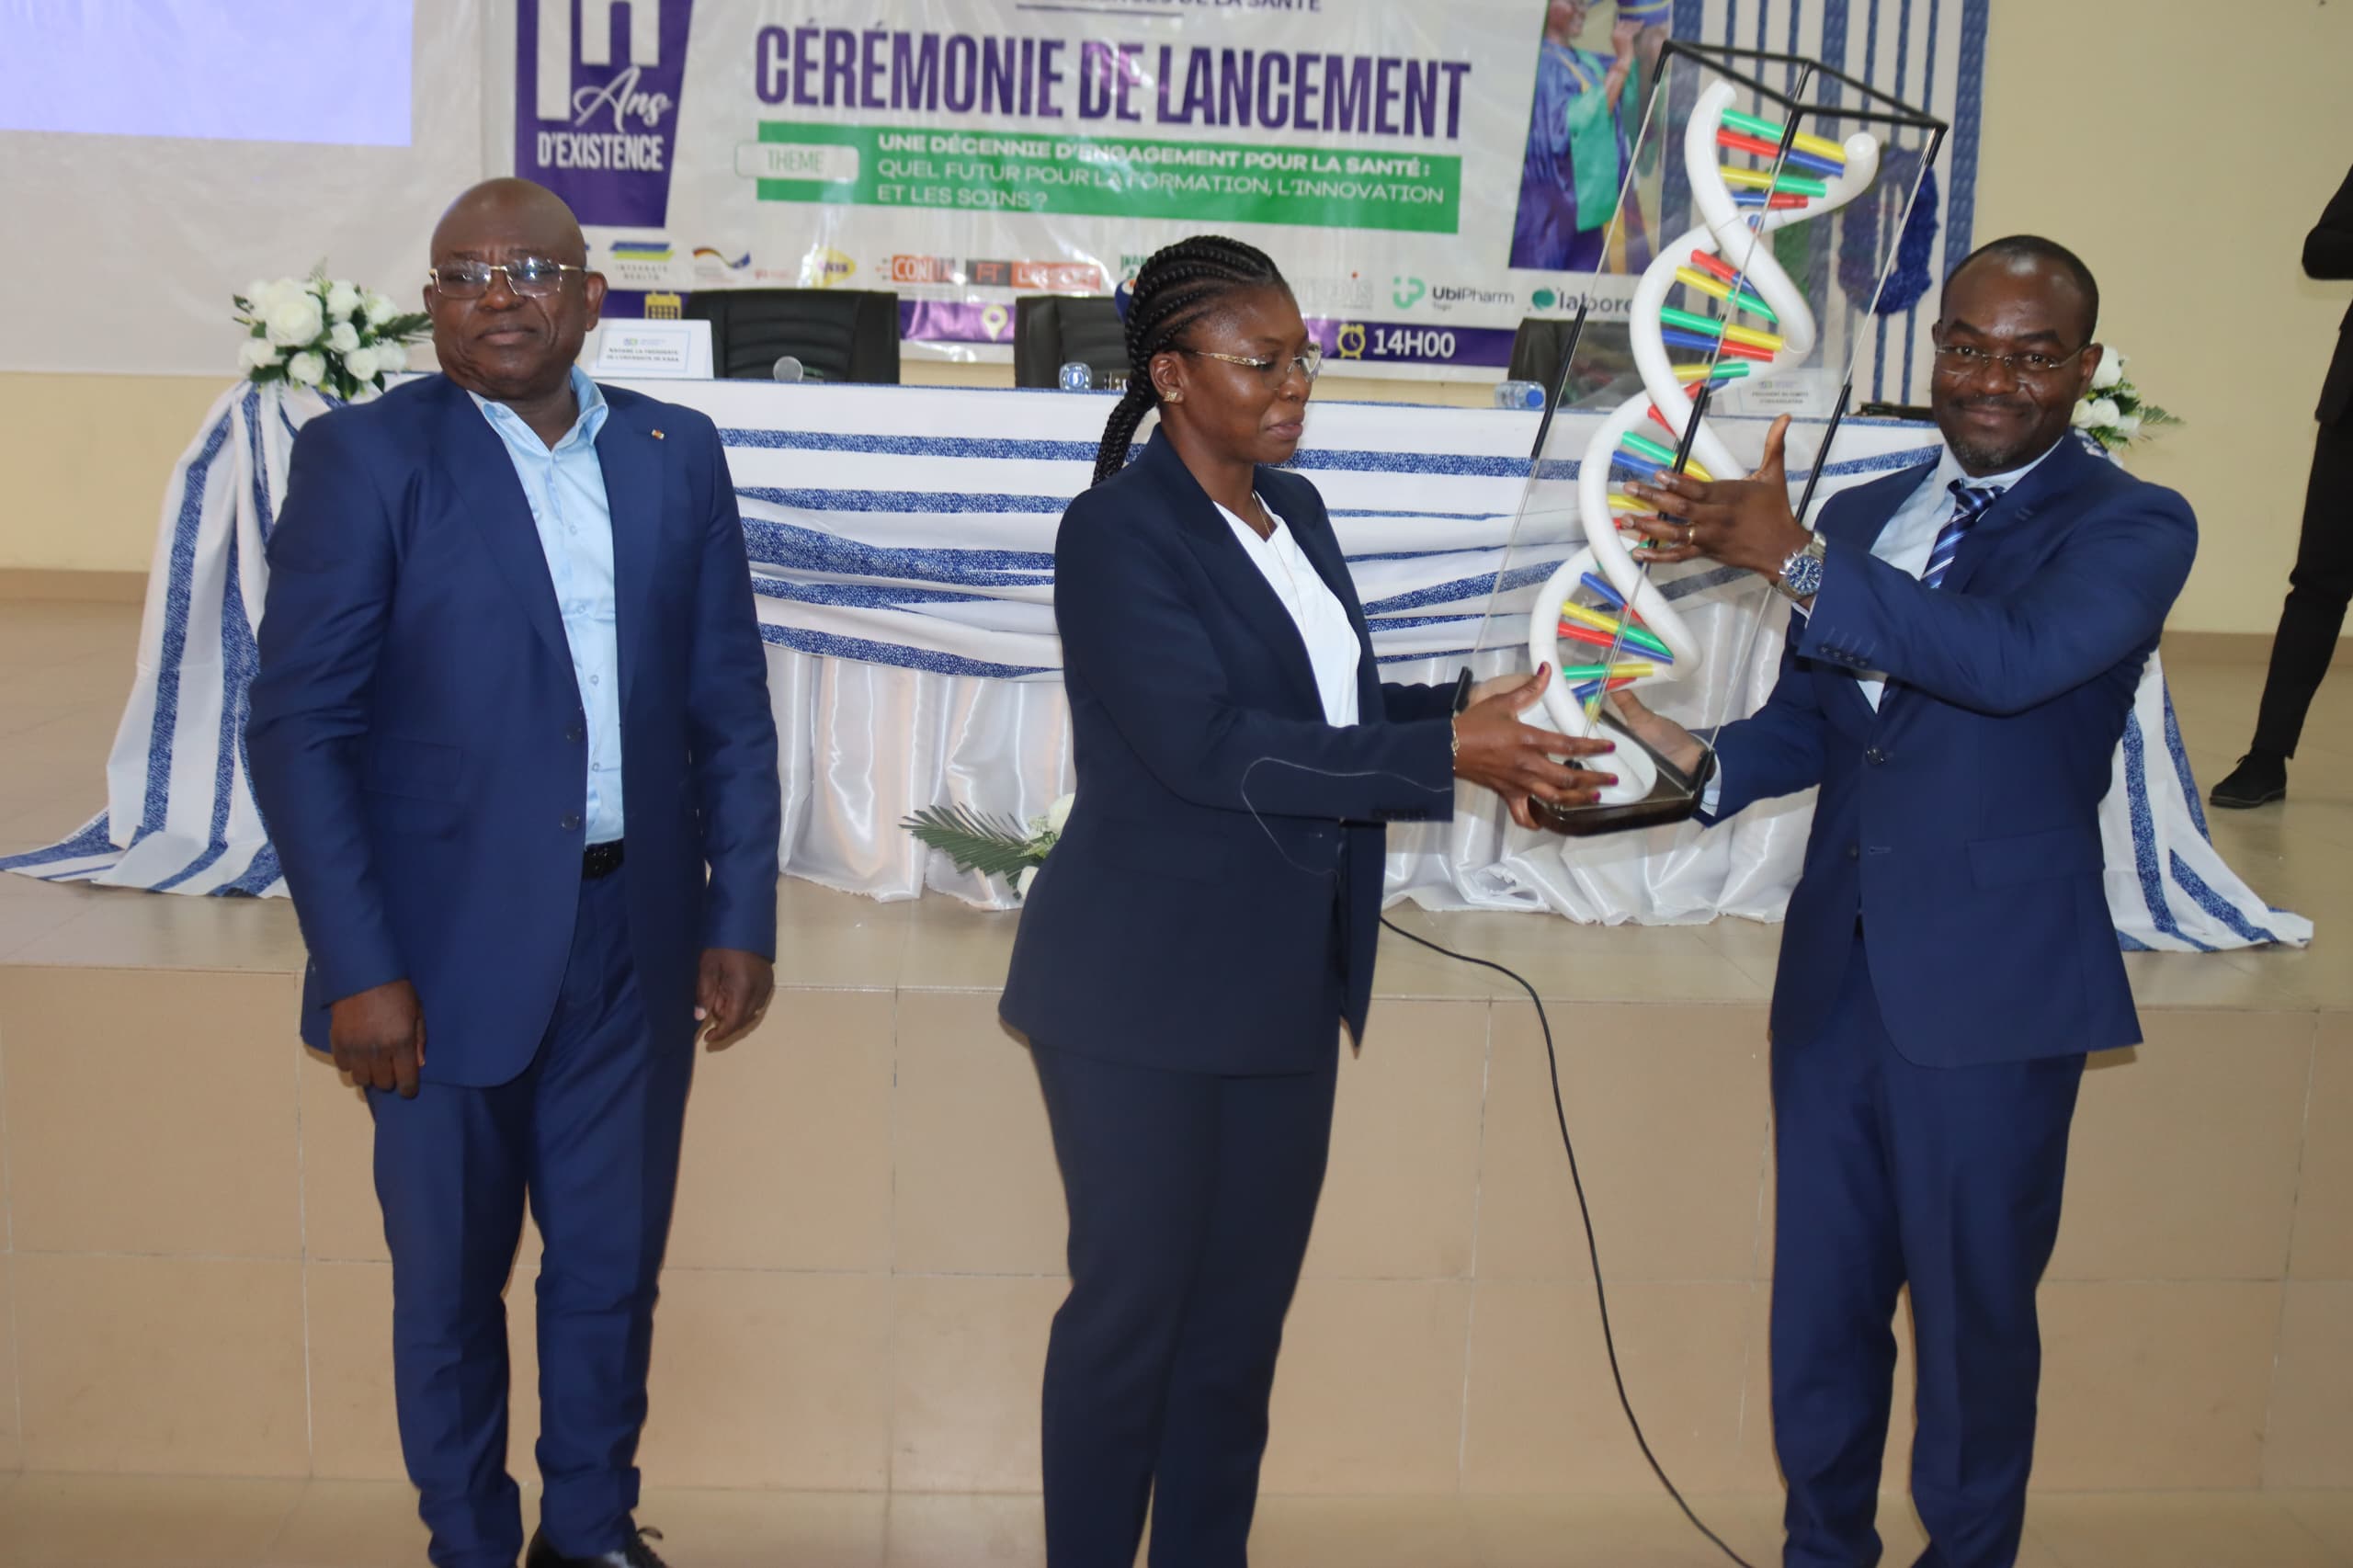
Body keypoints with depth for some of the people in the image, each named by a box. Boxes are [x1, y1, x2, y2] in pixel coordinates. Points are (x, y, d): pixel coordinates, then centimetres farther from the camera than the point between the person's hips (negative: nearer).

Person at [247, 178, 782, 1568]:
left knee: (614, 1262, 14)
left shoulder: (678, 455, 5)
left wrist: (744, 919, 2)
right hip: (452, 946, -3)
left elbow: (730, 708, 8)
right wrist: (360, 970, -13)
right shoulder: (365, 458, -5)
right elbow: (298, 729, -8)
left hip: (635, 938, 3)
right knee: (450, 1279, 11)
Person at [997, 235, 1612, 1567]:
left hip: (1284, 991, 7)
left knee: (1243, 1314, 13)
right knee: (1134, 1307, 4)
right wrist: (1448, 757, -24)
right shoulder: (1118, 530, -13)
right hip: (1147, 995, -7)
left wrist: (1480, 715, -2)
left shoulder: (1295, 509, 12)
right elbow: (1209, 744, -23)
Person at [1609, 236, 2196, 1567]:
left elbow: (2017, 658, -25)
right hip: (1837, 972, 6)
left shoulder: (2132, 527, -6)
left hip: (1988, 989, -5)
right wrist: (1705, 756, -4)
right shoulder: (1863, 515, 12)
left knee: (1973, 1309, 7)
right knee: (1821, 1299, 16)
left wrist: (1796, 561, -28)